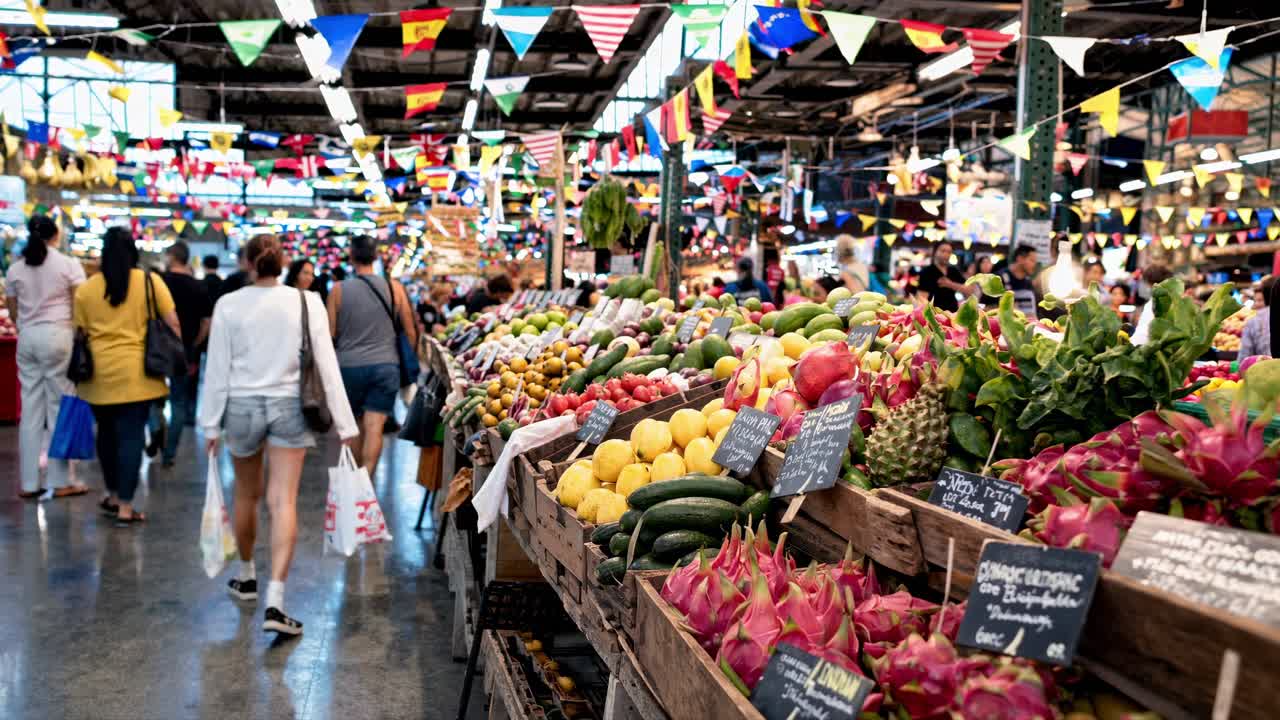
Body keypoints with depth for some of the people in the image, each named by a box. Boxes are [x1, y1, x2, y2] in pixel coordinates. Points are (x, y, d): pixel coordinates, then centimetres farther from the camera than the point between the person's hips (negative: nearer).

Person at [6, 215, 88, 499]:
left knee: (30, 409, 7)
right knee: (60, 407, 0)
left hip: (27, 338, 4)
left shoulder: (14, 269, 10)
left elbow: (13, 313, 13)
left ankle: (28, 483, 9)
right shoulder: (69, 264, -1)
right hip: (57, 335, -4)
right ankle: (61, 481, 2)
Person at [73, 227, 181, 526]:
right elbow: (172, 324, -2)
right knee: (131, 436, -1)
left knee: (107, 433, 19)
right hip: (136, 372, -3)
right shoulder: (150, 282, -2)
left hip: (99, 373, 3)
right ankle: (125, 507, -1)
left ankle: (113, 496, 32)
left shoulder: (86, 288, 4)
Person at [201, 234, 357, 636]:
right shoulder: (307, 302, -5)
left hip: (242, 406, 1)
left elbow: (217, 369, -1)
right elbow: (326, 366, -5)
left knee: (247, 494, 20)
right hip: (289, 406, -1)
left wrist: (211, 425, 7)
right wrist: (344, 423, -1)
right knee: (283, 502, -4)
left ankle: (246, 577, 40)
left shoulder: (229, 305, -4)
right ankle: (274, 603, -12)